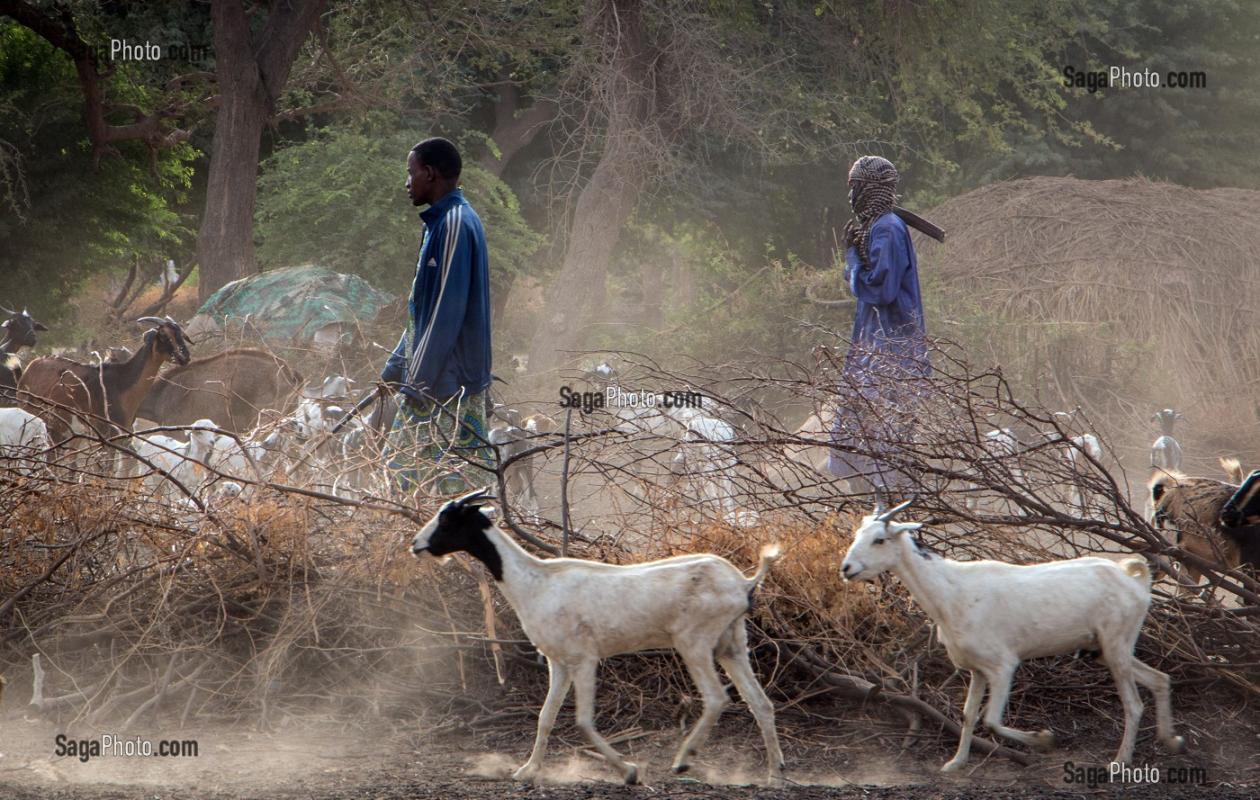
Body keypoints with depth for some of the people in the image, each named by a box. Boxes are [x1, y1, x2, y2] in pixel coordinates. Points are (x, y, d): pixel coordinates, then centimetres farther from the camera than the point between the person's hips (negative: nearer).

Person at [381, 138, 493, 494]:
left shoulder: (456, 224, -16)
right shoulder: (440, 222, 14)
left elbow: (448, 309, -21)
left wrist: (419, 381, -19)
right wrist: (398, 365, 23)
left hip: (449, 384, -10)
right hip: (430, 379, 10)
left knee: (457, 478, -6)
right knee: (406, 465, 12)